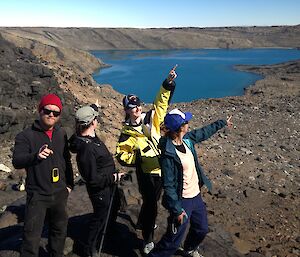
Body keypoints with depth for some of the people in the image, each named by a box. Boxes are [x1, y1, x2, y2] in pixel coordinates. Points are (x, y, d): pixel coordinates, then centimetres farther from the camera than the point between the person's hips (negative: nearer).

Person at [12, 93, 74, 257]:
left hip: (60, 194, 5)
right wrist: (36, 156, -39)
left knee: (60, 230, 19)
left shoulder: (61, 134, 5)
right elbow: (16, 161, -21)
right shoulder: (26, 135, -9)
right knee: (32, 236, -1)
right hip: (37, 195, -4)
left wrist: (69, 183, 12)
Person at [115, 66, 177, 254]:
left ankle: (143, 222, 52)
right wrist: (138, 158, -17)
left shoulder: (152, 118, -1)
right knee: (151, 203, 3)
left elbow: (162, 101, -5)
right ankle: (148, 240, 24)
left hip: (162, 169, 4)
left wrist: (168, 84, -18)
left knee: (151, 201, 23)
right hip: (146, 173, -4)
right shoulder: (127, 133, -7)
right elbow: (122, 156, -3)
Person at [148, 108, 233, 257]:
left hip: (196, 196, 8)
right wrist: (177, 210, -20)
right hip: (182, 201, -8)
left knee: (201, 230, 26)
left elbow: (204, 132, 14)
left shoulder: (187, 139, -5)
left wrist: (223, 123, 26)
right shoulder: (168, 154, -28)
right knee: (173, 241, 2)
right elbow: (168, 186, -24)